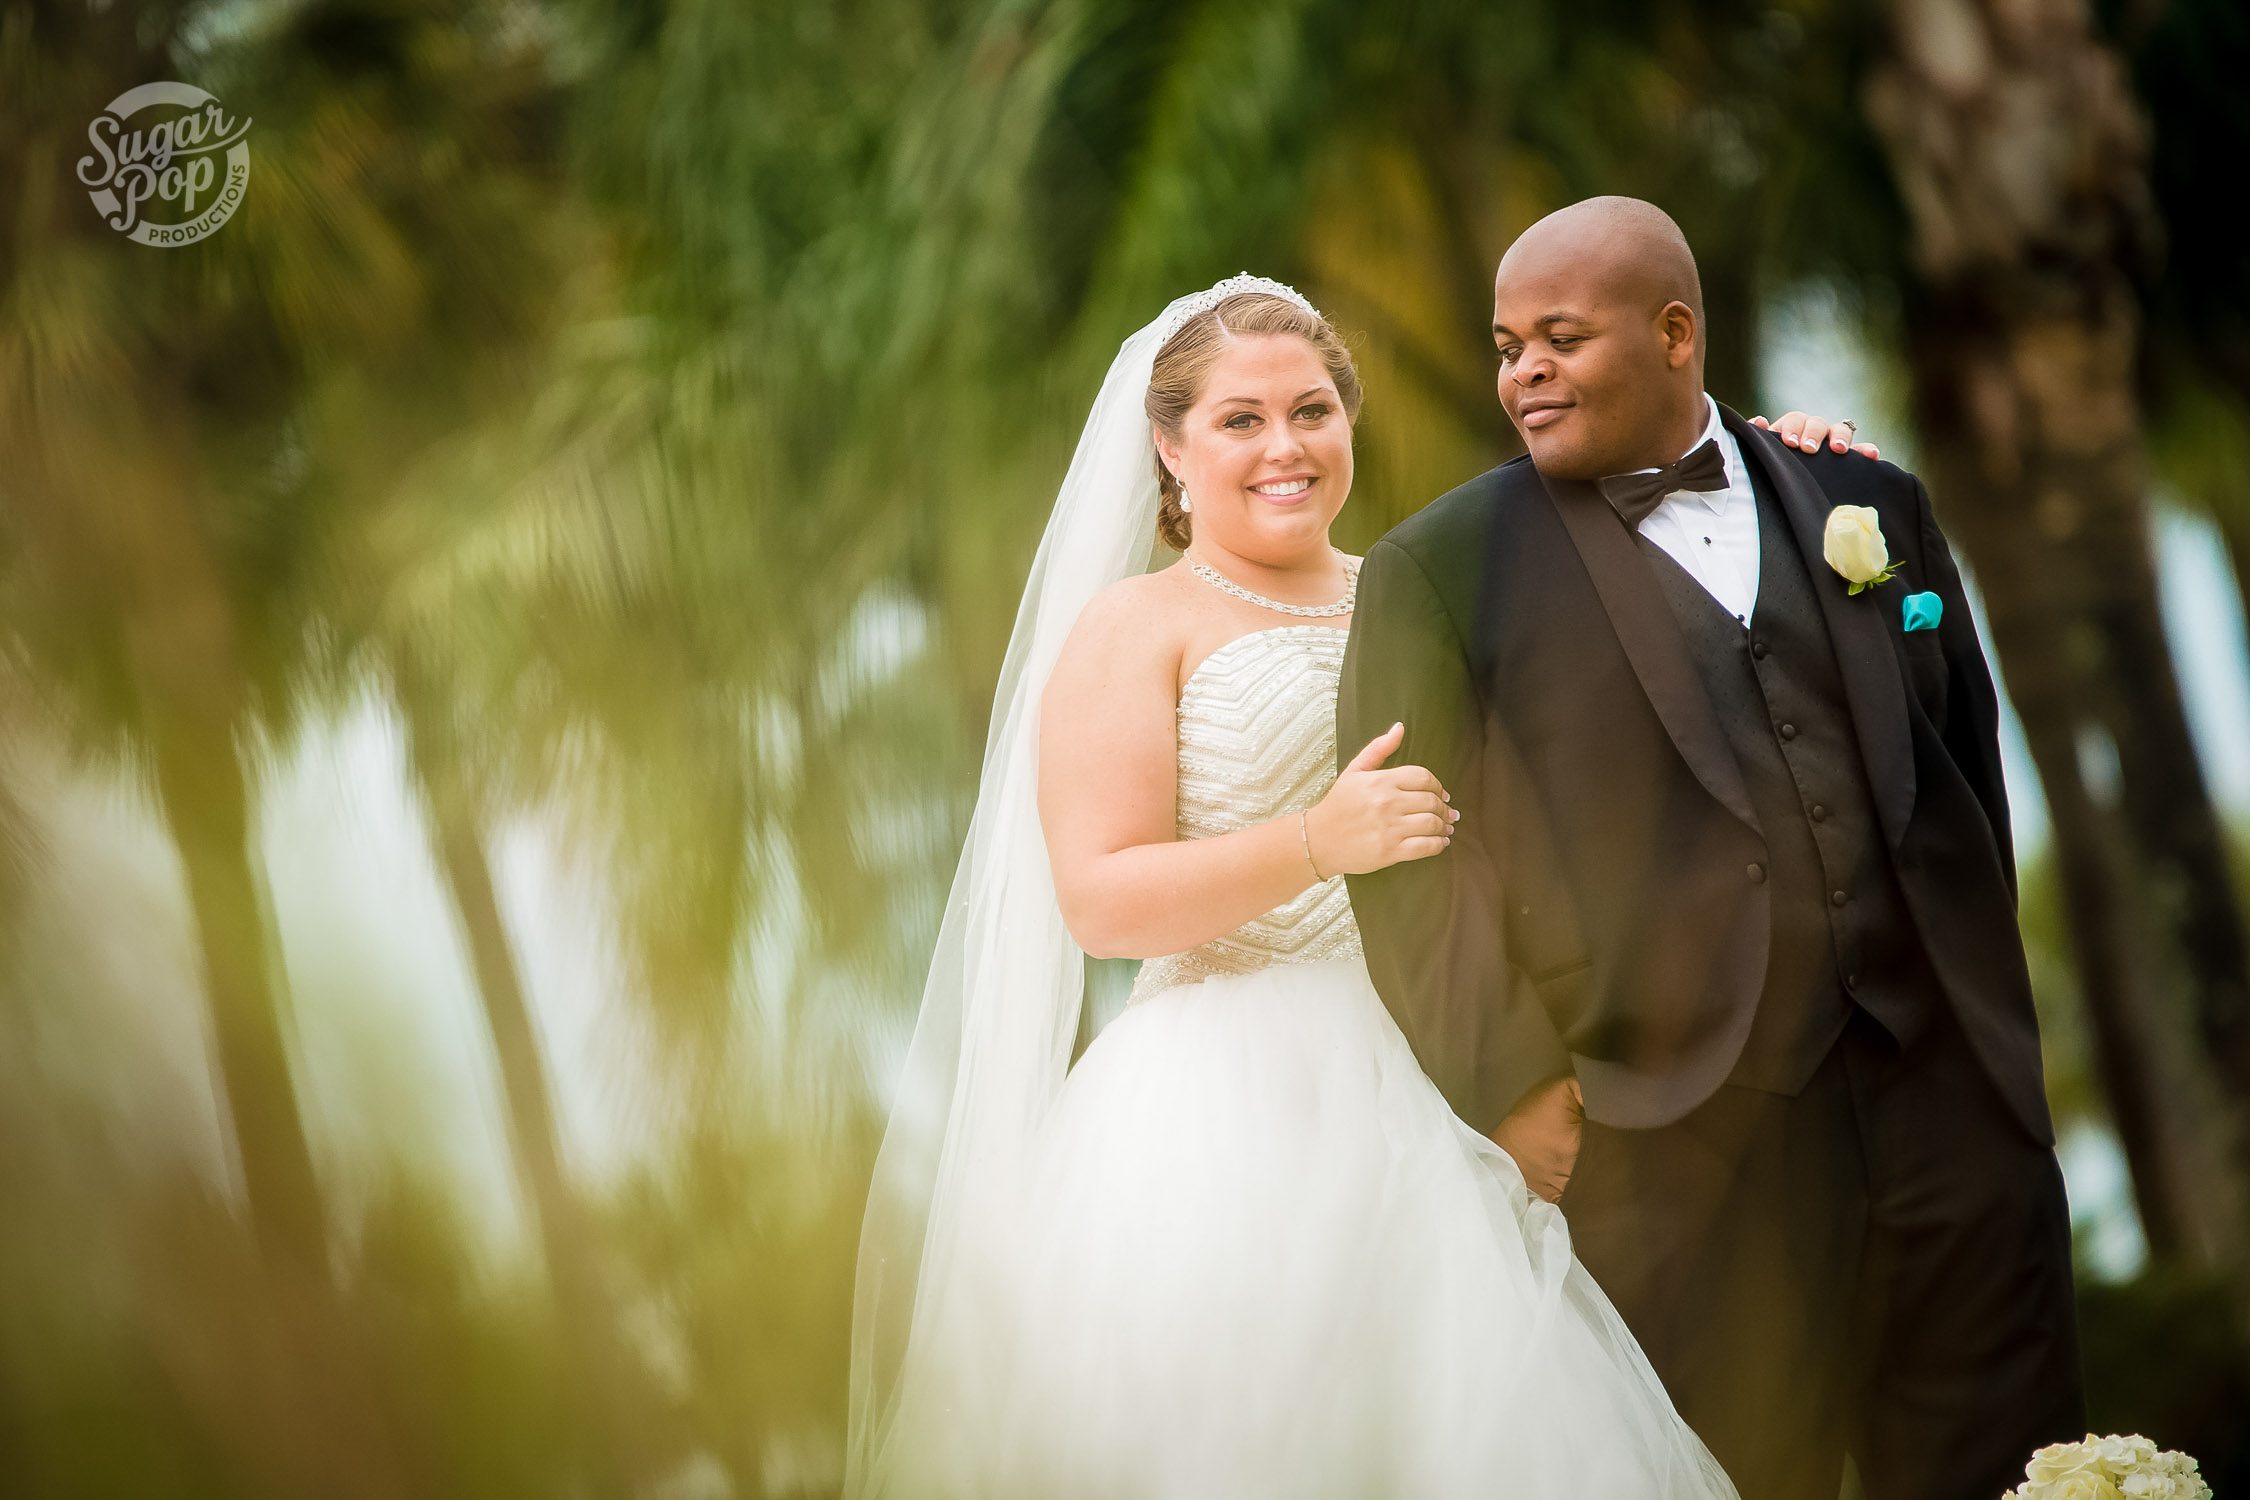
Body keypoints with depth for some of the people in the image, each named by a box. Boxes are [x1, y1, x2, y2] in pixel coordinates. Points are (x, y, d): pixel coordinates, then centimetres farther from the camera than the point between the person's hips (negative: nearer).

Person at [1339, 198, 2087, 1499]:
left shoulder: (1870, 504, 11)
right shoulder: (1440, 573, 0)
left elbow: (1966, 760, 16)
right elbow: (1408, 865, -3)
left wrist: (1983, 997, 13)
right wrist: (1511, 1089, -7)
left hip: (1949, 1097, 3)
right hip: (1683, 1147, -3)